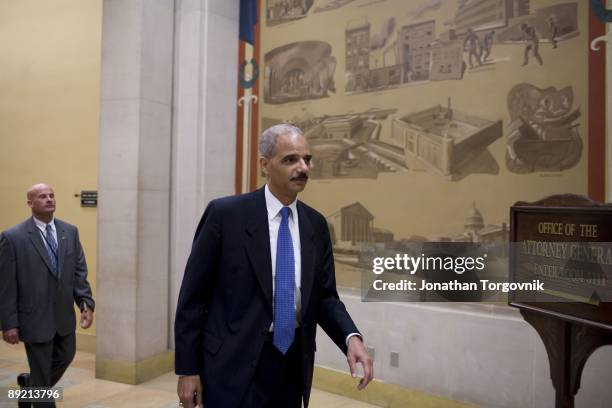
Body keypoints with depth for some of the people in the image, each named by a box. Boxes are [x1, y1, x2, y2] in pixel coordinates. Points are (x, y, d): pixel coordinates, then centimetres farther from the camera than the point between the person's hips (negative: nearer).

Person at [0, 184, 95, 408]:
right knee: (42, 374, 8)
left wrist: (87, 303, -7)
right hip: (36, 318, -5)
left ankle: (30, 383, 48)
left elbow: (79, 271, 3)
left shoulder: (70, 231, 2)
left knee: (65, 358, 20)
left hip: (64, 316, 5)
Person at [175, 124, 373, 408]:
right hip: (234, 365, -4)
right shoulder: (225, 214, -11)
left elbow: (324, 295, 6)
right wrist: (188, 369, -7)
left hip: (293, 364, 5)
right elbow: (193, 296, -8)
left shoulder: (316, 224, 2)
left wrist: (351, 337, -12)